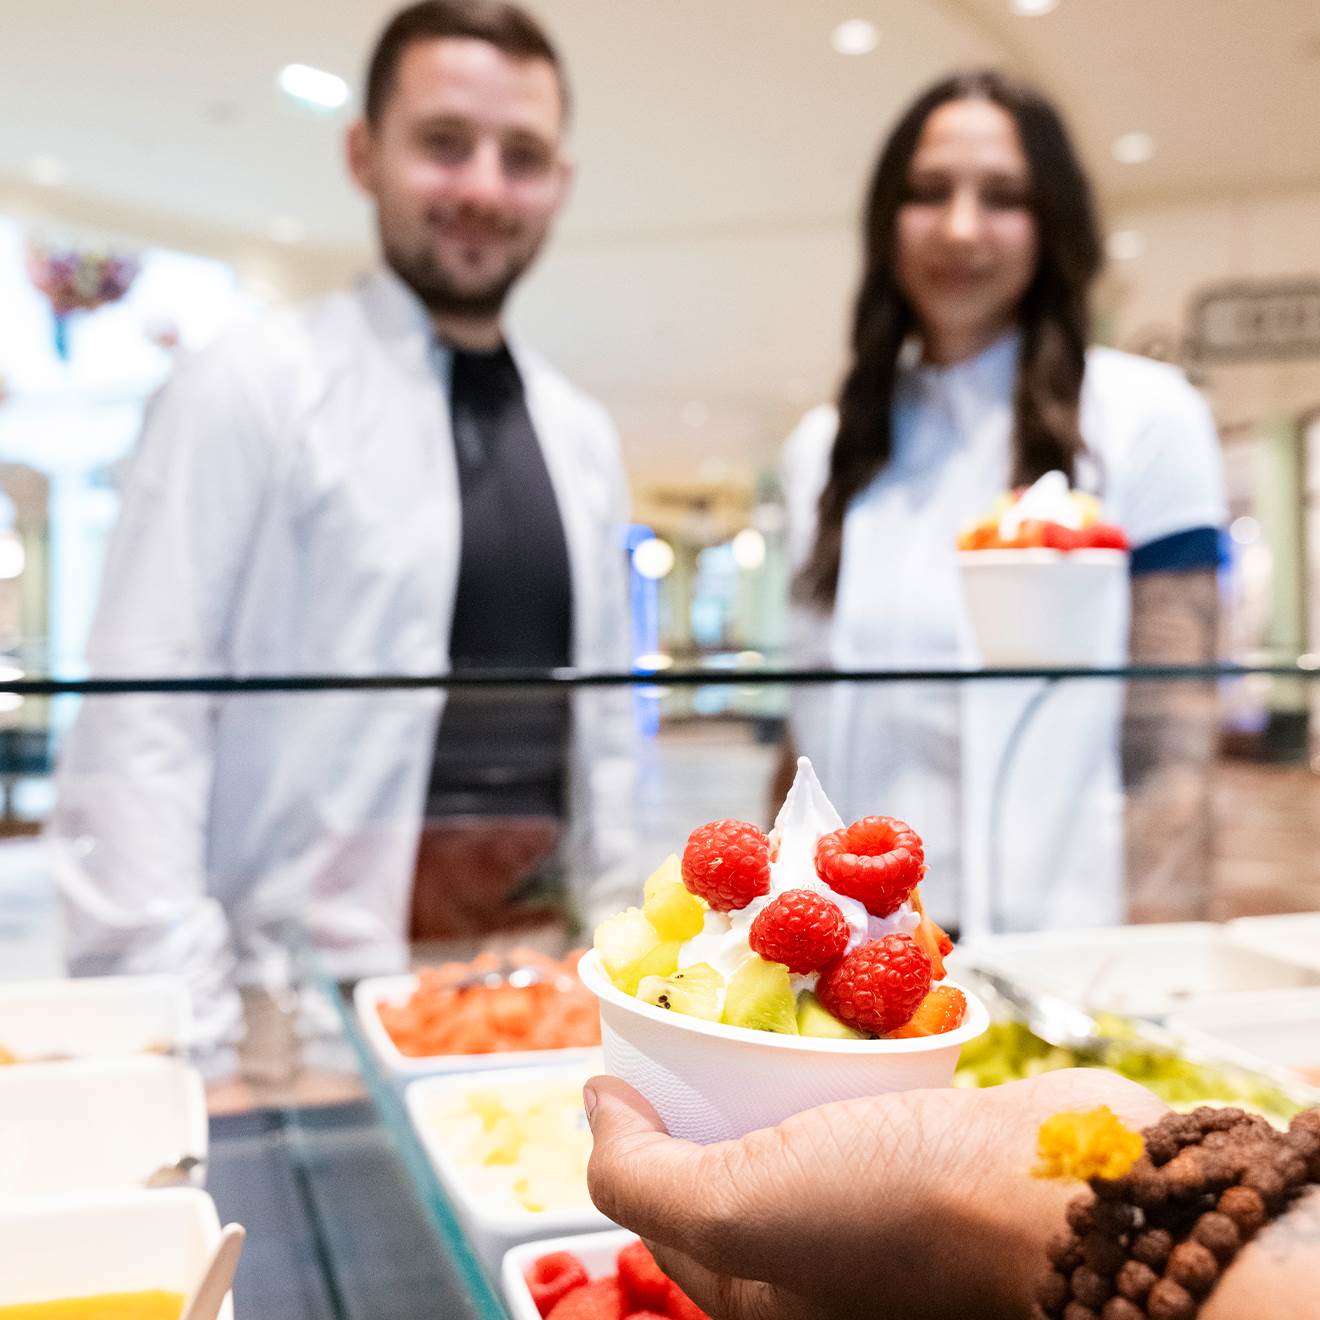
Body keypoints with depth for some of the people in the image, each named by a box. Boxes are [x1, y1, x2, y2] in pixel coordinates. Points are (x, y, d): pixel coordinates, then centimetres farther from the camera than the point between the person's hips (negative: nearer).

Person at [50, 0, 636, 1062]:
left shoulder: (583, 438, 10)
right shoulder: (251, 388, -7)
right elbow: (141, 718, -11)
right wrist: (180, 1015, -16)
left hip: (534, 979, 5)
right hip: (307, 995, -4)